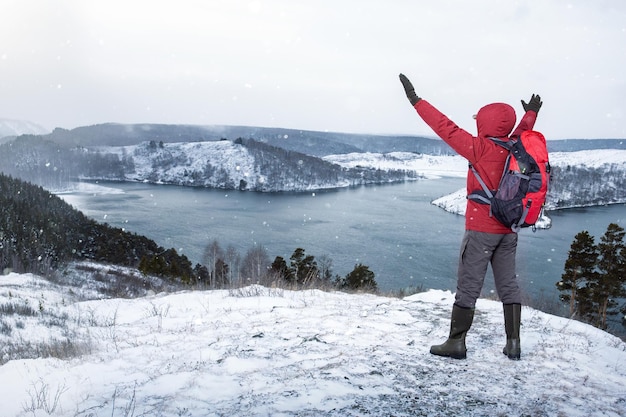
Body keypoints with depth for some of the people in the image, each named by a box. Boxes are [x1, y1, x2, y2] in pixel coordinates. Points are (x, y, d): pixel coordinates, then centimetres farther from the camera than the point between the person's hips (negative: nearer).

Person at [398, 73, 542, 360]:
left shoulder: (481, 148, -15)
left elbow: (447, 129, -14)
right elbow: (523, 130, 26)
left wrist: (416, 100, -9)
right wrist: (531, 113, 48)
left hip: (481, 229, -6)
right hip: (508, 230, 6)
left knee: (468, 287, -1)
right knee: (508, 285, 11)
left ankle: (456, 343, 5)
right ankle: (513, 345, 15)